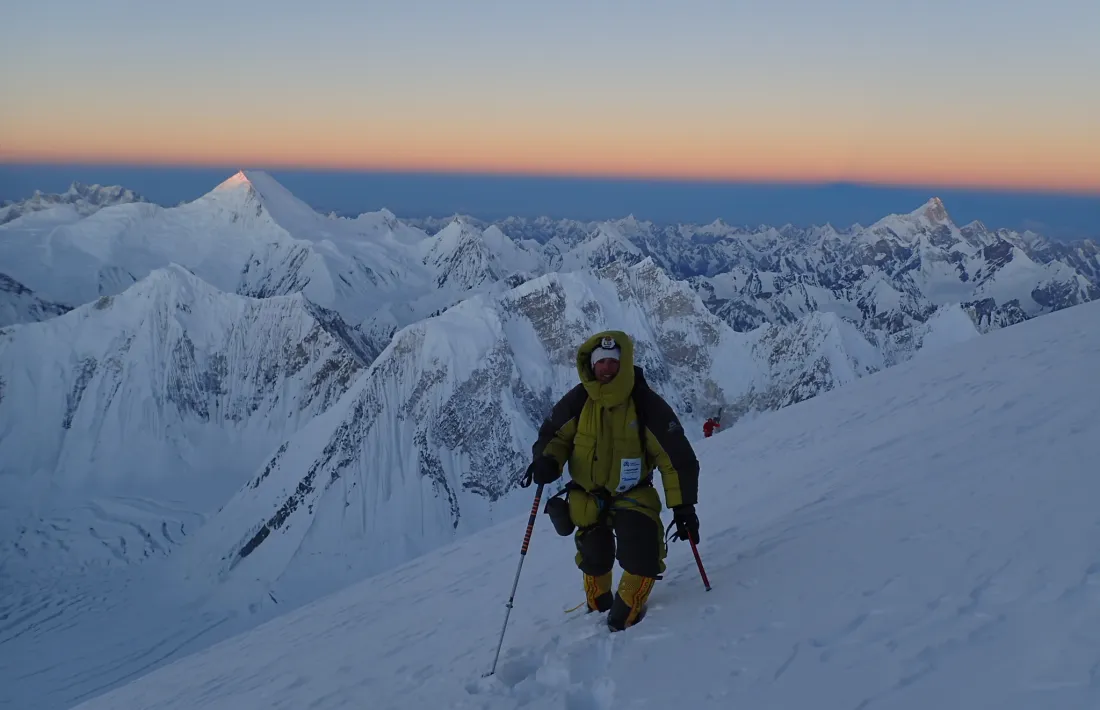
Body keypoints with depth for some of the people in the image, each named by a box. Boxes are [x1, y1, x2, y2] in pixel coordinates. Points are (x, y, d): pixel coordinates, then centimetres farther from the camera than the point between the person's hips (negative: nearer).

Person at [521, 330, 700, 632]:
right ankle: (598, 604, 39)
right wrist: (547, 461, -20)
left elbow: (676, 457, -12)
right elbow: (554, 435, 3)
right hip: (588, 494, 2)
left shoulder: (647, 404, -17)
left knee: (643, 556, -21)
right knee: (594, 558, 3)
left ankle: (627, 610, 8)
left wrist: (683, 506, -13)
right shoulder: (577, 400, -12)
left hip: (632, 494, -2)